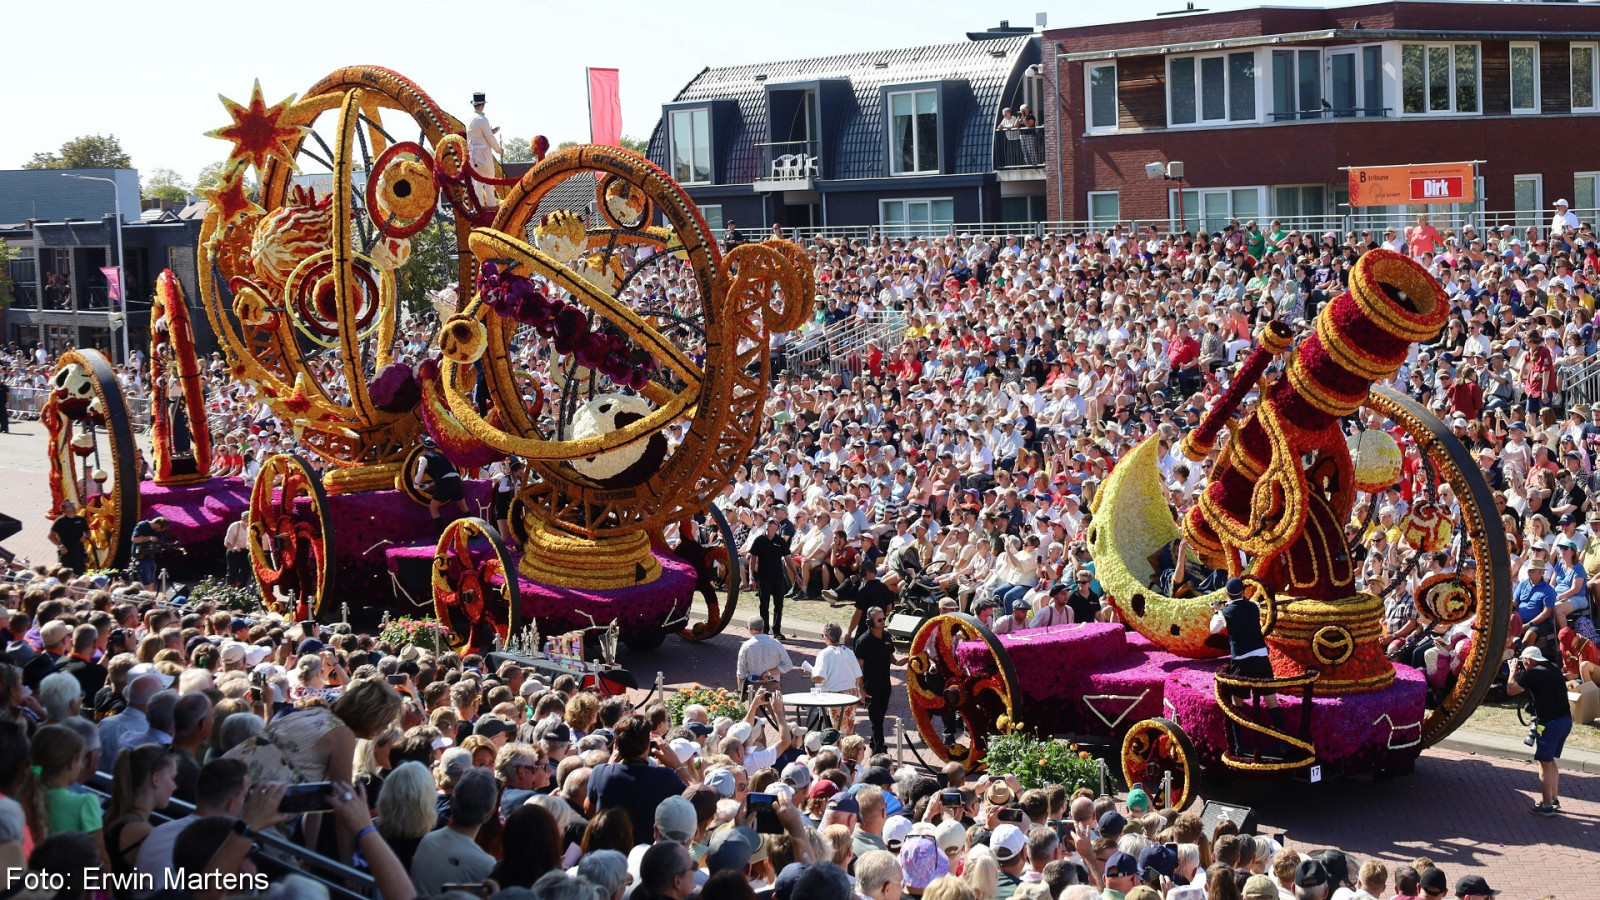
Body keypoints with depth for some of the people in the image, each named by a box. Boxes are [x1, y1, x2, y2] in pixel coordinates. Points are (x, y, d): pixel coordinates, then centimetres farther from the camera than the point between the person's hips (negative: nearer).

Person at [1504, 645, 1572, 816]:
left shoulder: (1532, 674, -11)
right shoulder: (1555, 670, 14)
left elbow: (1511, 690, -6)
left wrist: (1514, 670, 10)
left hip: (1550, 723, -8)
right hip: (1566, 720, 8)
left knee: (1545, 763, -2)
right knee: (1551, 761, 20)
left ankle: (1547, 805, -1)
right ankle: (1554, 799, 25)